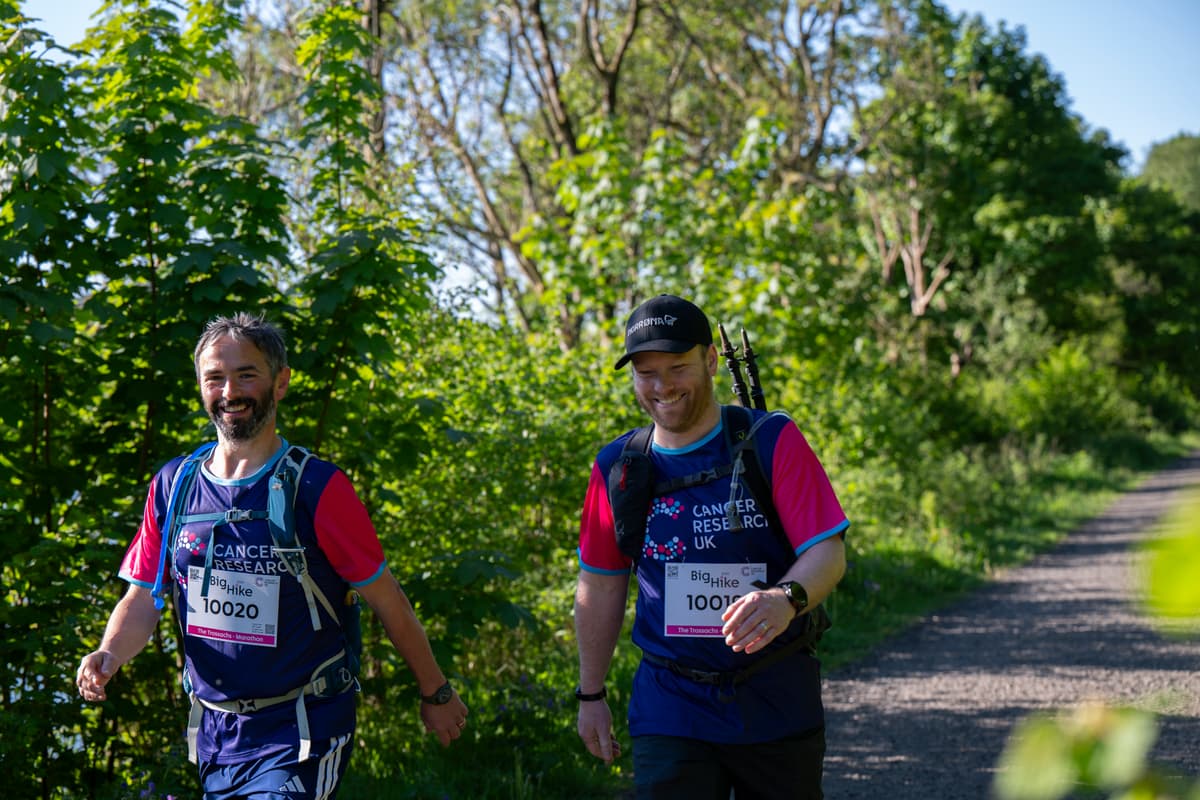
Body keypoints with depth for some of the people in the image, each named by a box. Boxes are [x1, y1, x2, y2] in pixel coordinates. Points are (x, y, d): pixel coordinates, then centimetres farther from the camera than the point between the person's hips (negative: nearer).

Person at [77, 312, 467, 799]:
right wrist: (109, 656, -14)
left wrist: (436, 693, 2)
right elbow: (142, 598, 7)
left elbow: (384, 599, -5)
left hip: (300, 735, -5)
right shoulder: (171, 486, 3)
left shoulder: (318, 489, -12)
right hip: (213, 731, 5)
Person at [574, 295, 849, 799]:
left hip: (779, 705, -1)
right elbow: (601, 585, 11)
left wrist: (786, 599, -35)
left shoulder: (772, 441, -6)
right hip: (670, 712, 1)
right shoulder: (617, 468, 1)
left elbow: (827, 552, -13)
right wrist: (590, 694, 13)